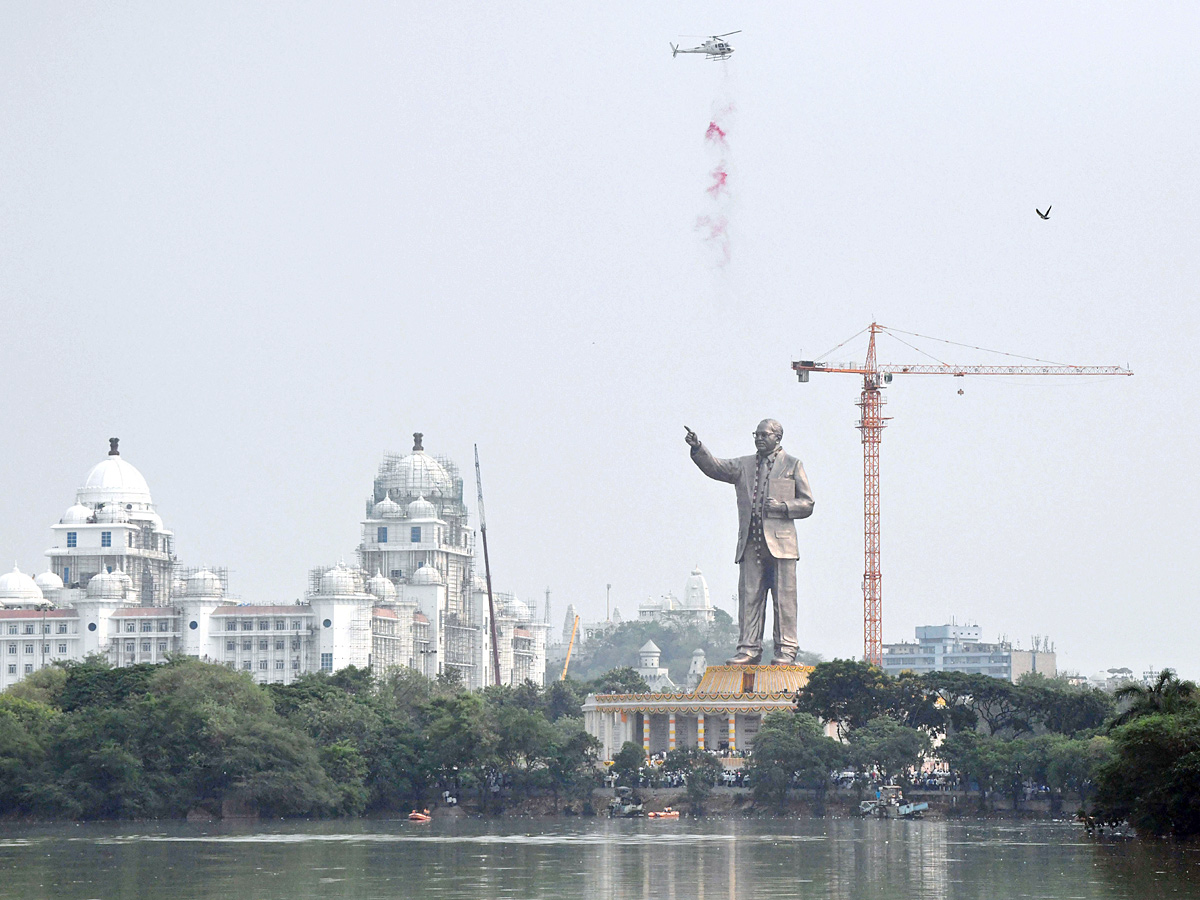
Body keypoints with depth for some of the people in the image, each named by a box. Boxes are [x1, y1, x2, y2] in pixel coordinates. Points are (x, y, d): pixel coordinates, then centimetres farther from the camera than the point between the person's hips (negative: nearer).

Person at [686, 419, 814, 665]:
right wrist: (697, 448, -12)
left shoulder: (792, 465, 9)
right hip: (751, 544, 4)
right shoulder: (744, 465, 18)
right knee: (749, 597, 1)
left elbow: (807, 504, 7)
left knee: (783, 598, -5)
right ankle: (749, 649, 2)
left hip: (780, 543, -3)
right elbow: (715, 467, 4)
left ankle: (786, 650, -2)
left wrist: (782, 507, -10)